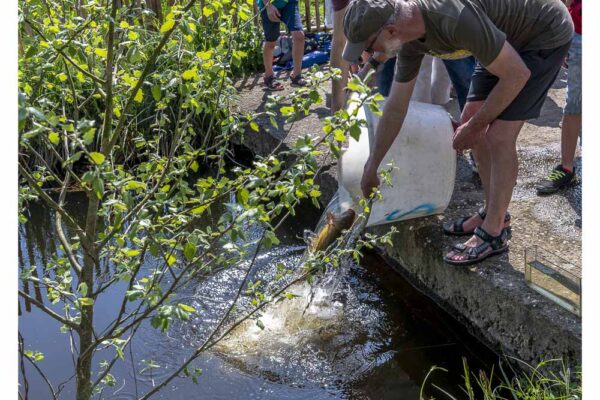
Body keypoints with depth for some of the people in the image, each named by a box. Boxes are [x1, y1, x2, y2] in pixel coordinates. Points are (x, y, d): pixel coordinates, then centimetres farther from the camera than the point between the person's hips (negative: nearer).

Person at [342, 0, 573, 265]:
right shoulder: (410, 43, -9)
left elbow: (517, 75, -27)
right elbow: (395, 108, 3)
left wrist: (474, 127, -16)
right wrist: (371, 167, 10)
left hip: (547, 33, -8)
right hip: (510, 39, 8)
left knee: (498, 136, -13)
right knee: (470, 120, 6)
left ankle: (493, 233, 1)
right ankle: (493, 213, 21)